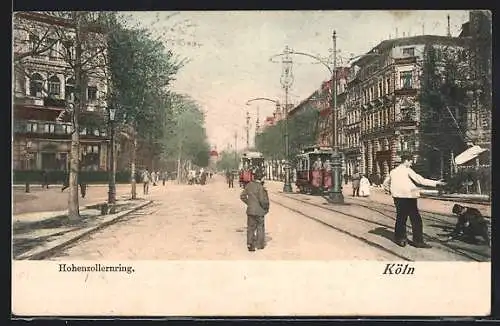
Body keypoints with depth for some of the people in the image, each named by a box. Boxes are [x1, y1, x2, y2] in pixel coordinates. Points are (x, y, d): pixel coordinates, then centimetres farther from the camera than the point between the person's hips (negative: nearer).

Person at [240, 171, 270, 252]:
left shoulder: (249, 185, 1)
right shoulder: (260, 187, -19)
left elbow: (242, 196, 7)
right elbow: (262, 200, -21)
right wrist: (266, 208, -5)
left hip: (250, 210, 5)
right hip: (259, 211, -5)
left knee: (251, 227, 14)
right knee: (260, 227, 13)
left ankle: (250, 244, 12)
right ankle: (259, 244, 22)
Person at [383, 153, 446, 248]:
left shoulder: (393, 171, 12)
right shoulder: (407, 170, -7)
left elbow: (385, 184, 18)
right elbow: (421, 180, -13)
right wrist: (436, 183, -11)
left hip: (397, 198, 7)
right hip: (408, 198, -6)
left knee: (400, 218, 14)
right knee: (416, 219, 0)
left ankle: (399, 239, 17)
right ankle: (418, 241, 1)